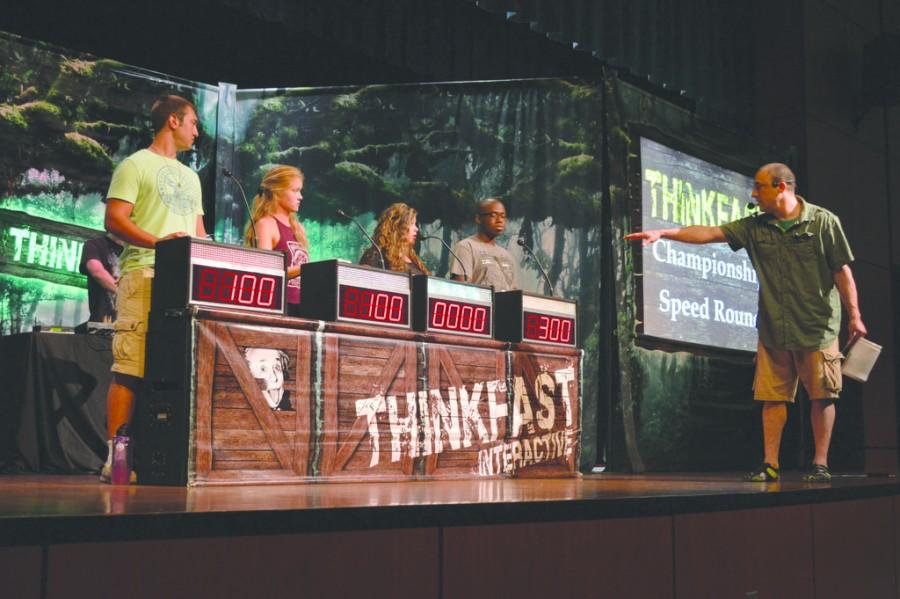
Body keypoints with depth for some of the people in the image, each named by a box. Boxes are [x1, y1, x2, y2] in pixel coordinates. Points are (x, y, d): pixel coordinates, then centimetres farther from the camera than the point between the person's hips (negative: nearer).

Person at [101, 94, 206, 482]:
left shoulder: (190, 177, 27)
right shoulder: (136, 165, 5)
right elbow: (115, 219, -6)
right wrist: (157, 242, -22)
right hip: (144, 275, -7)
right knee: (130, 368, -12)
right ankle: (116, 454, -12)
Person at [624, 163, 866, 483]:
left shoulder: (823, 221, -2)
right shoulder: (755, 227, 6)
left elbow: (842, 271, -1)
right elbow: (710, 233, 0)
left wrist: (854, 315, -3)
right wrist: (663, 232, -10)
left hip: (818, 327, -3)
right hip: (773, 329, 4)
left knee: (822, 396, 0)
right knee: (773, 396, 3)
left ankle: (820, 464, 9)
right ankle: (770, 465, 7)